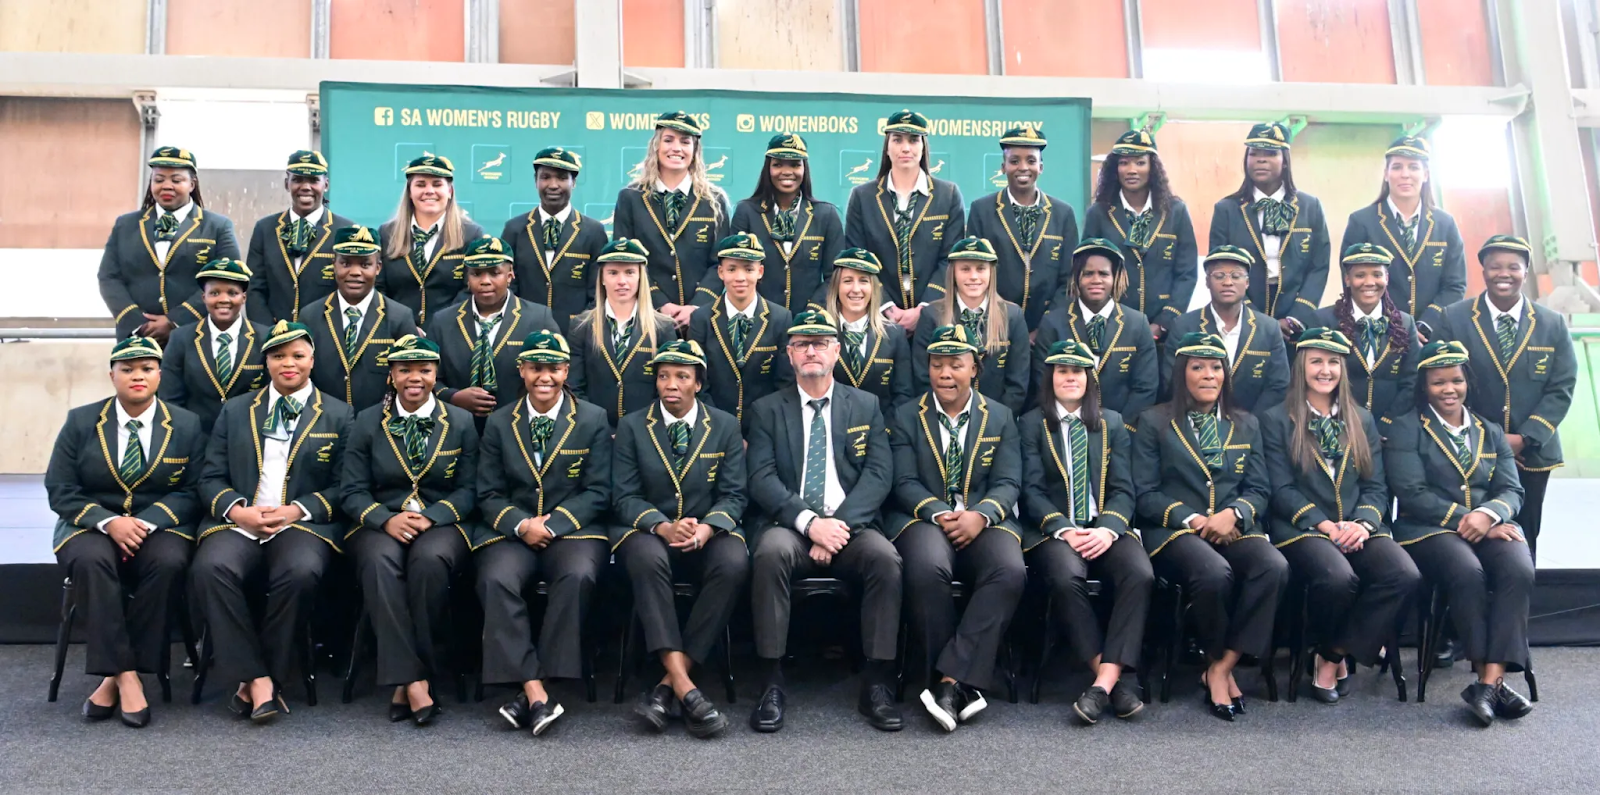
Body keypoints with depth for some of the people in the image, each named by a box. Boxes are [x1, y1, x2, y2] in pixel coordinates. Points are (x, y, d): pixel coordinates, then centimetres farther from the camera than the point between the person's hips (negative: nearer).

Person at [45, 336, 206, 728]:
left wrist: (146, 522, -19)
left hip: (160, 526, 0)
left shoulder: (187, 425, 3)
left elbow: (193, 491, -2)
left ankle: (114, 675, -23)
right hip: (92, 526, 0)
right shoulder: (80, 421, 3)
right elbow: (60, 489, -2)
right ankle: (125, 674, -30)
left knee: (167, 562, -34)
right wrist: (108, 521, -19)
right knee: (90, 560, -35)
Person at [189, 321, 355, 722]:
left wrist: (299, 509, -12)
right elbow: (211, 477, 12)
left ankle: (264, 677, -18)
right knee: (211, 567, -31)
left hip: (304, 524, -2)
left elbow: (344, 487, 4)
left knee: (301, 571, -36)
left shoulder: (338, 415, 12)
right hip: (238, 522, 2)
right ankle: (256, 677, -23)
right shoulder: (235, 411, 19)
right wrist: (237, 510, -9)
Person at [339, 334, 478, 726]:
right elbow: (352, 491, 4)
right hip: (381, 525, 1)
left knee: (430, 559, -36)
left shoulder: (461, 422, 9)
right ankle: (412, 680, -36)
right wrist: (386, 519, -15)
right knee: (380, 560, -36)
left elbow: (468, 489, 5)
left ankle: (404, 682, -26)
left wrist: (431, 517, -14)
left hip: (441, 525, 0)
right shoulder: (367, 422, 10)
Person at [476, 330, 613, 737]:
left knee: (577, 576, -34)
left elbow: (598, 492, 1)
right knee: (496, 579, -31)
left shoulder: (593, 420, 5)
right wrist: (521, 524, -12)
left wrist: (553, 524, -13)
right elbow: (489, 494, 8)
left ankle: (532, 692, -25)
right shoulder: (499, 422, 11)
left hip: (574, 530, -1)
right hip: (514, 532, 2)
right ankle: (535, 693, -30)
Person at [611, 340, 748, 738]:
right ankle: (684, 688, -38)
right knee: (647, 557, -37)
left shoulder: (726, 426, 7)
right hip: (649, 530, -1)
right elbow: (624, 496, 0)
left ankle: (667, 687, -30)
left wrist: (707, 527, -20)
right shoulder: (632, 427, 5)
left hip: (708, 533, 1)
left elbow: (734, 495, 3)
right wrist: (663, 526, -20)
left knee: (734, 563, -33)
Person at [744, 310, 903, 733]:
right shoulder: (767, 410, 12)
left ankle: (877, 684, -21)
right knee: (771, 550, -34)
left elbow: (879, 473, 3)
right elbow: (761, 478, -1)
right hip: (789, 527, -1)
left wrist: (840, 524, -13)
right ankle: (772, 683, -26)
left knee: (885, 557, -30)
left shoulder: (866, 406, 15)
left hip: (850, 527, 1)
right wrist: (809, 522, -17)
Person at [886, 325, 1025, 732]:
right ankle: (964, 682, -21)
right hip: (923, 518, -1)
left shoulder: (1000, 417, 14)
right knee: (927, 567, -36)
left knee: (1010, 571, -32)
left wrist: (979, 515, -16)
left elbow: (1008, 483, 5)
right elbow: (905, 483, 1)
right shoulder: (907, 416, 11)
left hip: (984, 521, 2)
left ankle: (952, 679, -29)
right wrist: (941, 514, -17)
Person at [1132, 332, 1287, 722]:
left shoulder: (1246, 425, 20)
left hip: (1235, 528, 4)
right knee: (1215, 573, -36)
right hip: (1174, 530, -3)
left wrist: (1233, 514, -10)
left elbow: (1259, 489, 12)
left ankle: (1220, 668, -20)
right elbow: (1145, 493, 2)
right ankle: (1219, 666, -10)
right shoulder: (1154, 422, 9)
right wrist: (1191, 518, -13)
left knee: (1274, 567, -30)